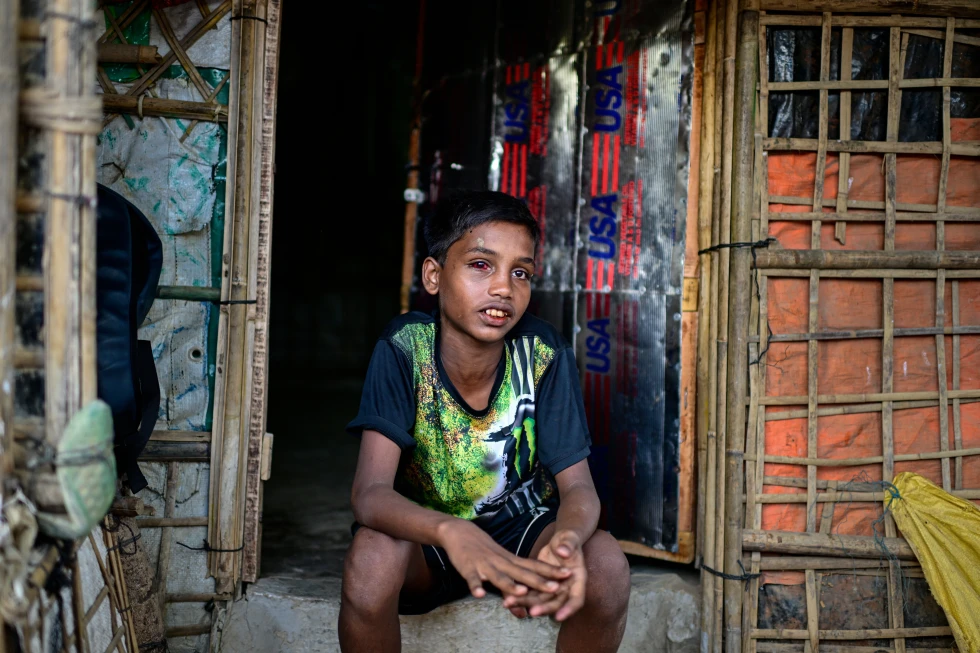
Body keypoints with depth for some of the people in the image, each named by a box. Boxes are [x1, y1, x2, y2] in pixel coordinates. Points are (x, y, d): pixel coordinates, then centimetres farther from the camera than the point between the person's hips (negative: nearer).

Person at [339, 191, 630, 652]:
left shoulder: (543, 354, -17)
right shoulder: (404, 350, -22)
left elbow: (577, 486, -17)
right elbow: (370, 493, -30)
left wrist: (567, 541, -44)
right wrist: (452, 534, -53)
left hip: (521, 526, 2)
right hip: (424, 532, -1)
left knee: (606, 564, -28)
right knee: (371, 556, -34)